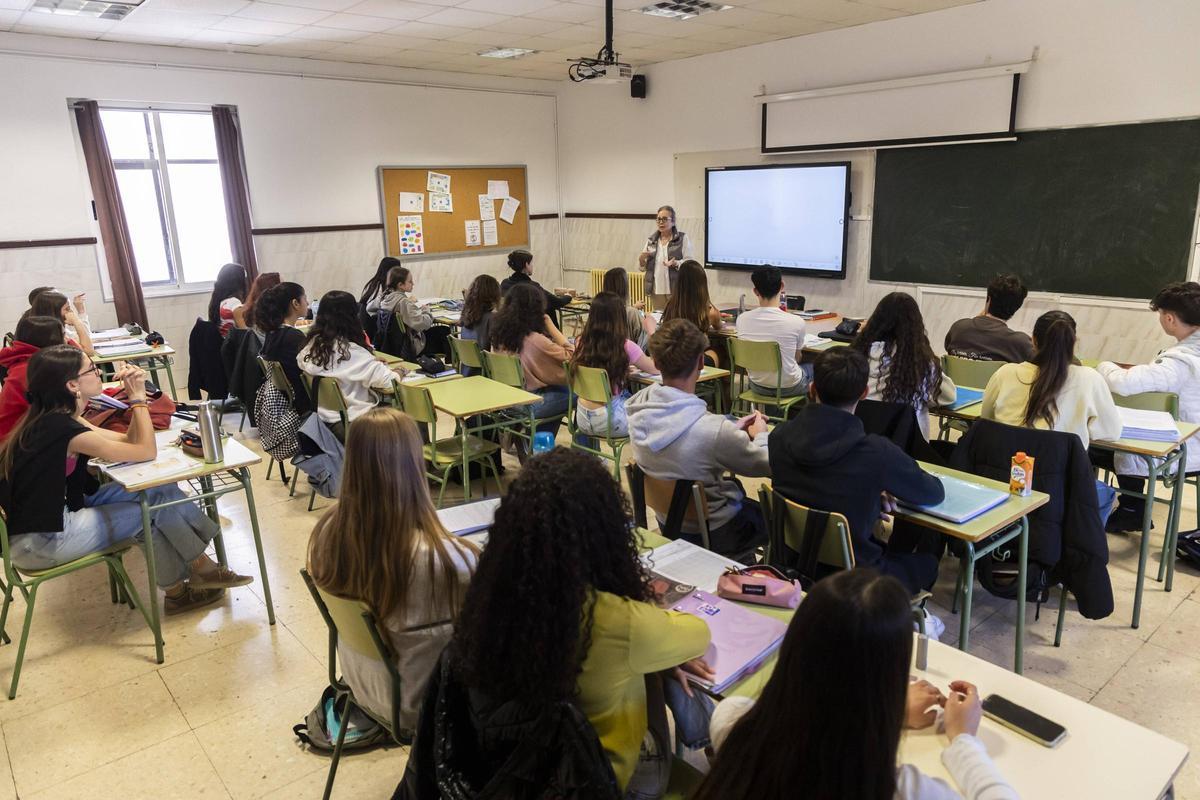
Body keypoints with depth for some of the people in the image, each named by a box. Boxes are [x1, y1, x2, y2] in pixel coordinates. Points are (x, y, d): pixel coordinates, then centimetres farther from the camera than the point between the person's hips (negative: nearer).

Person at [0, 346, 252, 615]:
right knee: (154, 509, -3)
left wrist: (135, 395, -6)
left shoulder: (57, 418, 3)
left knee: (160, 490, 1)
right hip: (39, 543, -9)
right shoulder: (61, 428, -26)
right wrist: (138, 397, -12)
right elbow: (146, 452, -20)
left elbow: (129, 442, 6)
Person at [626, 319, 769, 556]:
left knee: (737, 488, 31)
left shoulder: (638, 410, -16)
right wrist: (760, 435, 4)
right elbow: (768, 464, -16)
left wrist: (734, 430, 6)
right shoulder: (714, 429, -35)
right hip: (712, 534, -6)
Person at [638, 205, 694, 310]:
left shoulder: (683, 238, 0)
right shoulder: (651, 240, 12)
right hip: (656, 290, 4)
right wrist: (641, 260, -7)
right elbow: (643, 268, 14)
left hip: (676, 289, -4)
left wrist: (675, 263, -23)